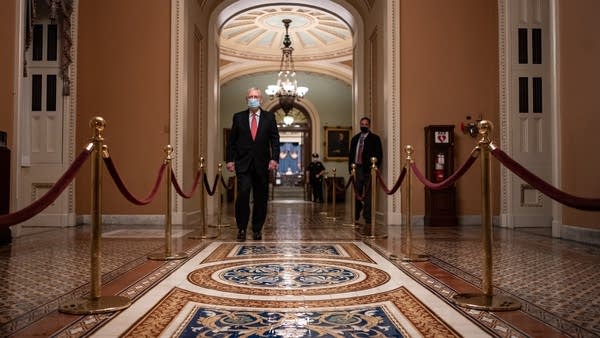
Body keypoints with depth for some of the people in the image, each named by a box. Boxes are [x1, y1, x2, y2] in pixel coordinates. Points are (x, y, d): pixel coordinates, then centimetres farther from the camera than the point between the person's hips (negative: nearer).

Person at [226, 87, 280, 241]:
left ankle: (257, 230, 17)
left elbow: (275, 140, 3)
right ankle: (241, 229, 0)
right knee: (243, 194, -13)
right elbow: (231, 140, 8)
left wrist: (274, 158, -9)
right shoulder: (238, 117, 8)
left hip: (262, 164, 1)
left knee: (261, 198, 4)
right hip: (243, 163, -1)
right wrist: (230, 159, -1)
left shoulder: (269, 117, 7)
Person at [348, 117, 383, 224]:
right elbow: (351, 154, 18)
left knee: (367, 195, -4)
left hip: (368, 170, -4)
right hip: (357, 169, 4)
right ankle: (355, 217, 21)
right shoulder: (355, 138, 16)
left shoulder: (374, 138, 3)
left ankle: (367, 218, 0)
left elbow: (379, 155, -1)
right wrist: (350, 167, 8)